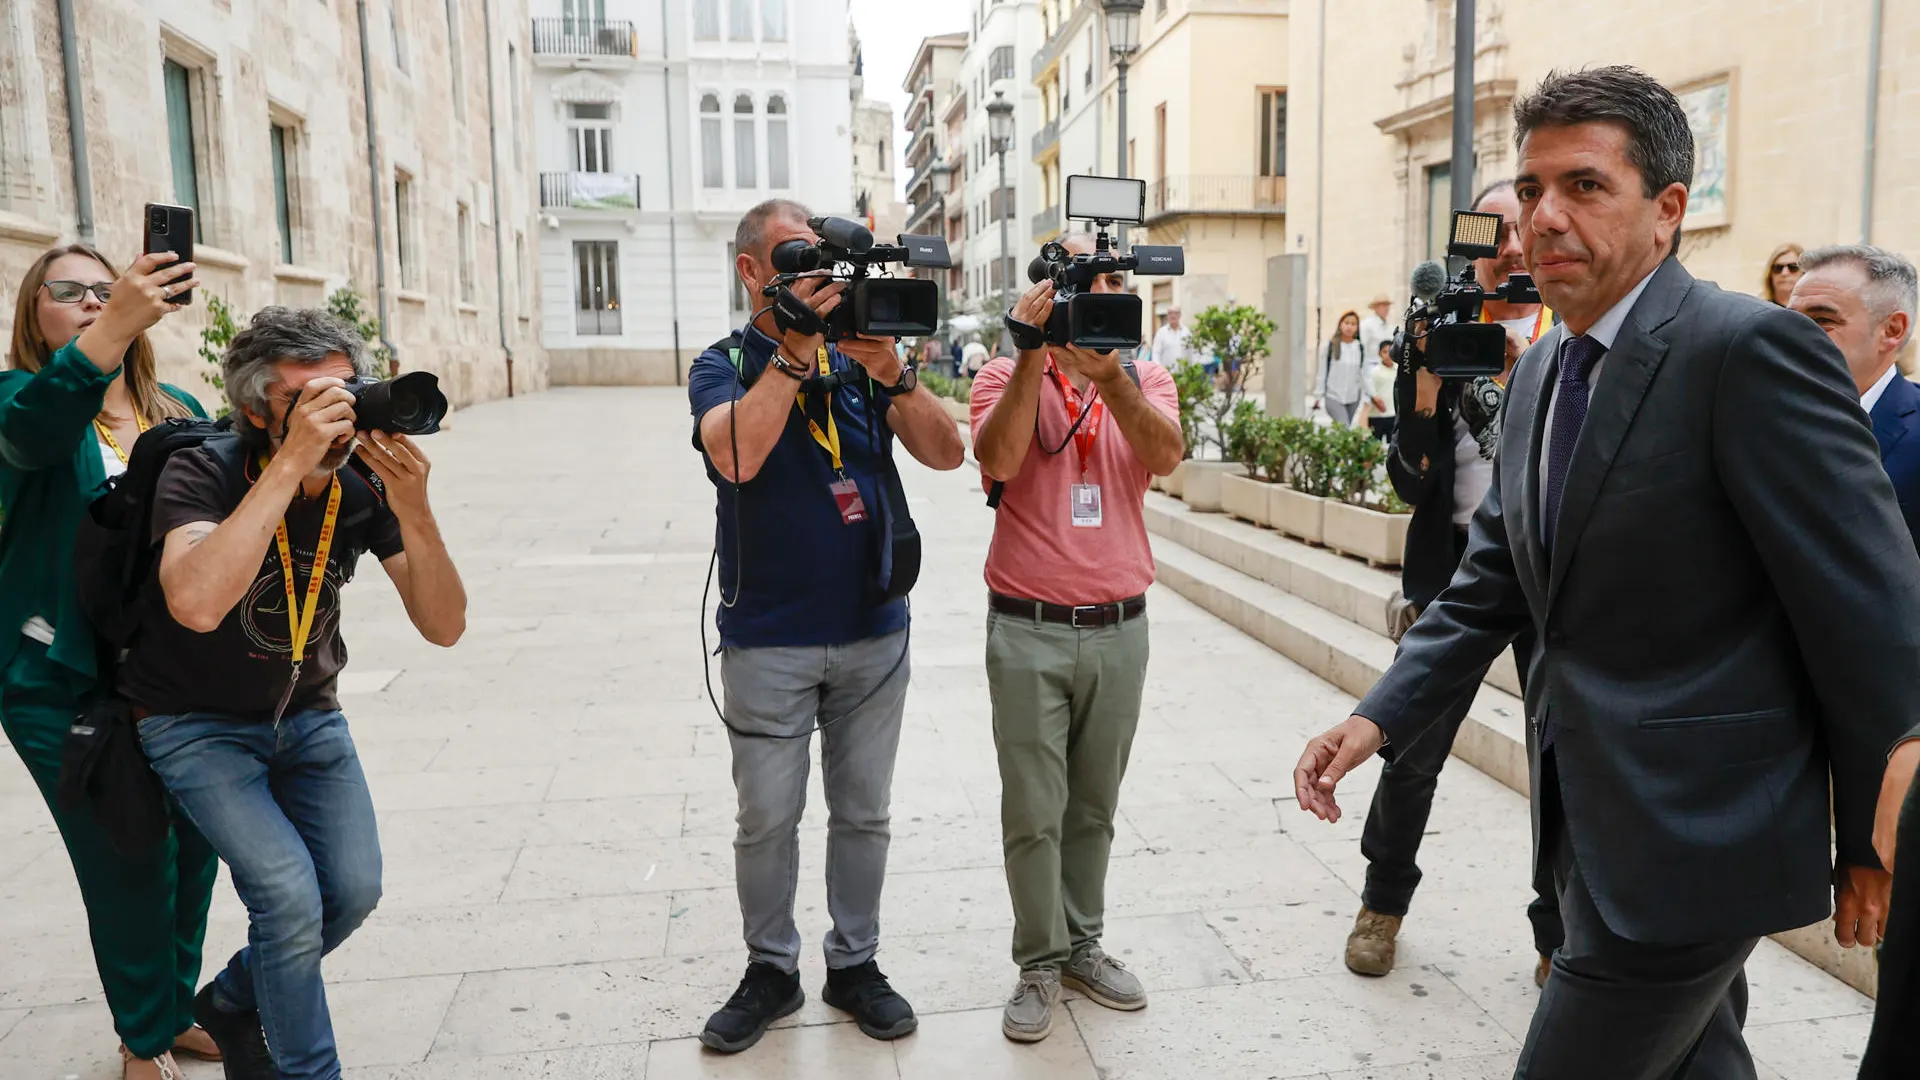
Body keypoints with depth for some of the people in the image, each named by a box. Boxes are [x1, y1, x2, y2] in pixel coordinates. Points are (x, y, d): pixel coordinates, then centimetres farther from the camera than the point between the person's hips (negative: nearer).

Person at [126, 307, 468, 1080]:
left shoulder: (366, 485, -15)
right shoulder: (201, 474, -25)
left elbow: (443, 627, -20)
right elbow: (196, 603, -46)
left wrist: (414, 513, -36)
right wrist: (291, 463, -45)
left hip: (307, 712, 4)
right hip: (196, 720, -4)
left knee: (353, 892, 0)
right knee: (290, 896, -18)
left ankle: (232, 1002, 30)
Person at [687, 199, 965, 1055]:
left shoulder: (860, 358, 4)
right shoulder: (725, 366, -2)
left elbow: (946, 453, -7)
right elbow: (737, 456, -24)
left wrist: (892, 373, -21)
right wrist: (794, 349, -26)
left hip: (873, 634, 3)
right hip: (768, 641, -2)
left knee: (863, 813, 13)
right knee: (767, 821, 8)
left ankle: (855, 963, 30)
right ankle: (770, 970, 28)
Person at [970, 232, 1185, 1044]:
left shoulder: (1145, 381, 6)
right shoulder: (1008, 378, 0)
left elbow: (1164, 455, -15)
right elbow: (997, 460, -20)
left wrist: (1108, 371, -26)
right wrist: (1033, 355, -22)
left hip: (1119, 630, 3)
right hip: (1029, 631, -2)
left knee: (1094, 808, 14)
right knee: (1034, 812, 3)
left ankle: (1082, 944, 30)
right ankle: (1040, 962, 19)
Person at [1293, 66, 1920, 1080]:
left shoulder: (1751, 348, -17)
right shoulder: (1541, 371, 9)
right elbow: (1491, 577, 11)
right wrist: (1376, 717, -1)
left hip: (1689, 838, -8)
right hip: (1590, 820, 8)